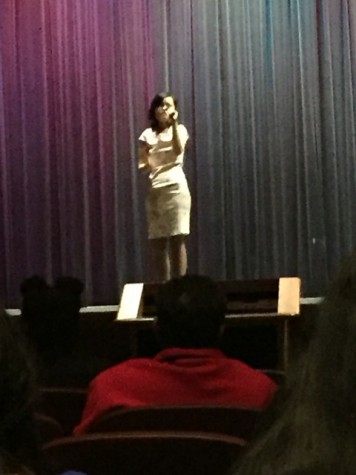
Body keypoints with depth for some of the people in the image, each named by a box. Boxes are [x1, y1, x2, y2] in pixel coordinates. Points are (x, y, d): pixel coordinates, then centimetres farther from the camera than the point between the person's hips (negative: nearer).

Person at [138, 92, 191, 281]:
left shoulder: (179, 129, 7)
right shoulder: (147, 134, 14)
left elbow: (178, 150, -13)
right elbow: (142, 163, 10)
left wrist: (173, 123, -13)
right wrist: (144, 165, -13)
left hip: (175, 188, -3)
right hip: (154, 190, 3)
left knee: (177, 239, -9)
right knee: (157, 242, -1)